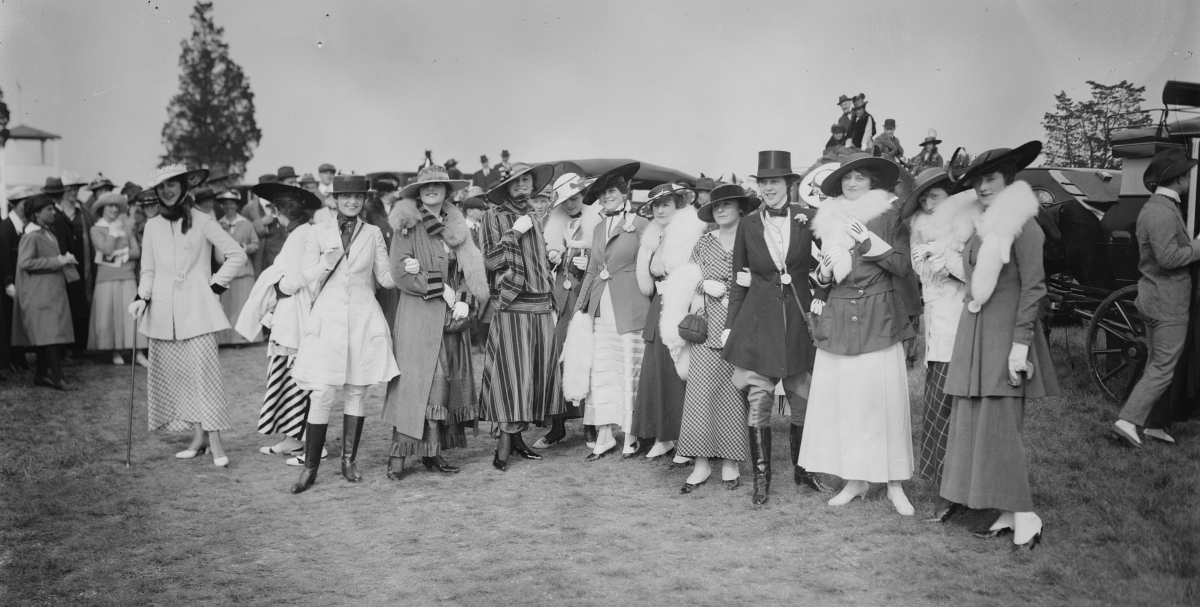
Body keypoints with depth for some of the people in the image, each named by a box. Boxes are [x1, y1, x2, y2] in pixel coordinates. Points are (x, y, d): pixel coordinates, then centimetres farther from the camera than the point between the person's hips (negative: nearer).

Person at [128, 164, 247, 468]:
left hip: (197, 311, -4)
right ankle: (198, 437, 11)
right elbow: (148, 269, 15)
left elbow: (238, 255, 1)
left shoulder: (202, 222, -2)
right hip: (163, 314, 4)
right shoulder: (152, 226, 10)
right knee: (175, 375, 3)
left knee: (204, 372, -10)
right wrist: (142, 297, 0)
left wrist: (216, 285, -1)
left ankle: (215, 441, -7)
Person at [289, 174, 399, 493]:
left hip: (364, 319, 2)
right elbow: (306, 276, 1)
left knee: (356, 392, 7)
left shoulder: (373, 234, 7)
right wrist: (327, 262, -18)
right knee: (322, 393, -6)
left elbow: (386, 278, 8)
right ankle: (310, 467, 3)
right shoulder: (318, 233, 4)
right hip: (328, 318, -1)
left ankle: (349, 461, 19)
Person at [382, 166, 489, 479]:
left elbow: (468, 270, 12)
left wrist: (464, 301, -5)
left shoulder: (455, 227, 14)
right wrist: (441, 290, -13)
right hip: (418, 316, -5)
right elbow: (400, 273, -11)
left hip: (452, 318, 5)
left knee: (448, 381, 4)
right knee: (416, 380, -9)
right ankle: (398, 453, -2)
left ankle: (433, 453, 11)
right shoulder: (408, 227, -2)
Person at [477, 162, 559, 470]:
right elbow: (490, 260, -5)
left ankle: (517, 434, 12)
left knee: (537, 371, 3)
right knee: (511, 371, -9)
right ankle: (505, 440, -2)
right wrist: (514, 234, -11)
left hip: (542, 306, 6)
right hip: (511, 306, -5)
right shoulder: (495, 215, 2)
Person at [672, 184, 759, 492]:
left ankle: (730, 462, 9)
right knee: (701, 389, -4)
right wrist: (706, 287, -4)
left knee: (734, 392, -1)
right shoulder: (703, 244, 13)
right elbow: (689, 284, 14)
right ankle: (701, 462, 2)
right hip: (708, 327, 2)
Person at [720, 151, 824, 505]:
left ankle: (803, 469, 28)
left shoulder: (808, 220, 1)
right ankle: (761, 478, 10)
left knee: (802, 400, 8)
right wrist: (730, 327, 3)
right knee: (759, 401, -2)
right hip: (757, 321, 0)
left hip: (798, 319, 0)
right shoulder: (748, 226, 4)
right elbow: (738, 282, 6)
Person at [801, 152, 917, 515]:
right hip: (837, 319, 3)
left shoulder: (889, 218, 3)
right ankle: (854, 480, 14)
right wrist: (823, 273, -3)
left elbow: (905, 268, -4)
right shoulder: (830, 223, 13)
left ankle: (895, 484, 6)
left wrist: (870, 242, -13)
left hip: (879, 320, -3)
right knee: (841, 400, 2)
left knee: (886, 399, -5)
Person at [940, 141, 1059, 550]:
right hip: (975, 333, 8)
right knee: (973, 427, 7)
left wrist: (1020, 343, -17)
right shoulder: (983, 227, 15)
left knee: (999, 428, -8)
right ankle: (1008, 514, 15)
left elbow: (1033, 286, -12)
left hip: (1005, 333, -8)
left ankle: (1025, 518, 1)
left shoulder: (1022, 225, -7)